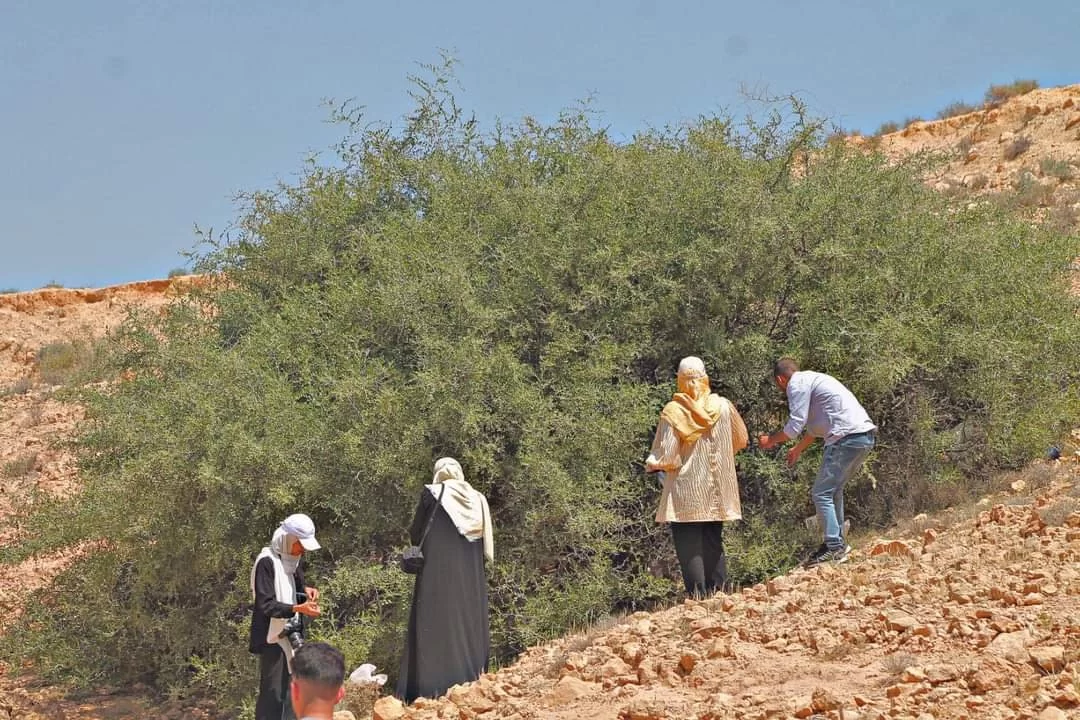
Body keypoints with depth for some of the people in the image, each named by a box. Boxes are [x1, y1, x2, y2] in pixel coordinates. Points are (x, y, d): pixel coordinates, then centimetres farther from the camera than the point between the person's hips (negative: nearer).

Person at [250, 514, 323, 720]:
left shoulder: (292, 561, 9)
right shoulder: (267, 562, -18)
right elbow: (265, 605, -23)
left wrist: (305, 591, 0)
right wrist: (298, 608, -34)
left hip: (291, 636, 9)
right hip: (272, 639, -9)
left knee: (292, 691, 13)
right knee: (273, 693, -6)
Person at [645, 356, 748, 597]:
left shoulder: (673, 412, -14)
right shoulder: (723, 407, -3)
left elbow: (666, 457, -13)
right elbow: (741, 440, 12)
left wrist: (652, 463, 9)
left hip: (685, 495, -4)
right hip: (717, 494, 4)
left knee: (689, 547, 2)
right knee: (713, 543, 14)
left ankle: (698, 596, -2)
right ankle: (717, 592, 14)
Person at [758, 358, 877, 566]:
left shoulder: (797, 384, -3)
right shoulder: (812, 379, 27)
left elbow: (795, 426, -9)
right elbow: (815, 426, 38)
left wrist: (771, 440, 8)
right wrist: (798, 449, 50)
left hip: (847, 438, -10)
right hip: (865, 434, 10)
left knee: (821, 494, -5)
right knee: (834, 490, 20)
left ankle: (834, 548, -10)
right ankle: (838, 543, 21)